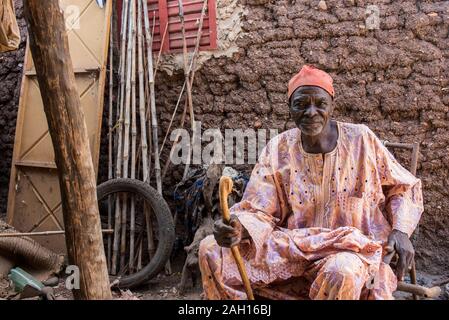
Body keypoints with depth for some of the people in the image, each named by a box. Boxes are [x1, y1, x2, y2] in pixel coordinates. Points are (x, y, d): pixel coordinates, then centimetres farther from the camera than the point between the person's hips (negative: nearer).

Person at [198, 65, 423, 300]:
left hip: (353, 251, -1)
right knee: (211, 251, -14)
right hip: (292, 251, 2)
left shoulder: (361, 139, -3)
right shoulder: (278, 150, -1)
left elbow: (403, 186, 9)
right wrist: (240, 230, -30)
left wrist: (401, 230, -9)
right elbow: (259, 211, -7)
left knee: (341, 271, -39)